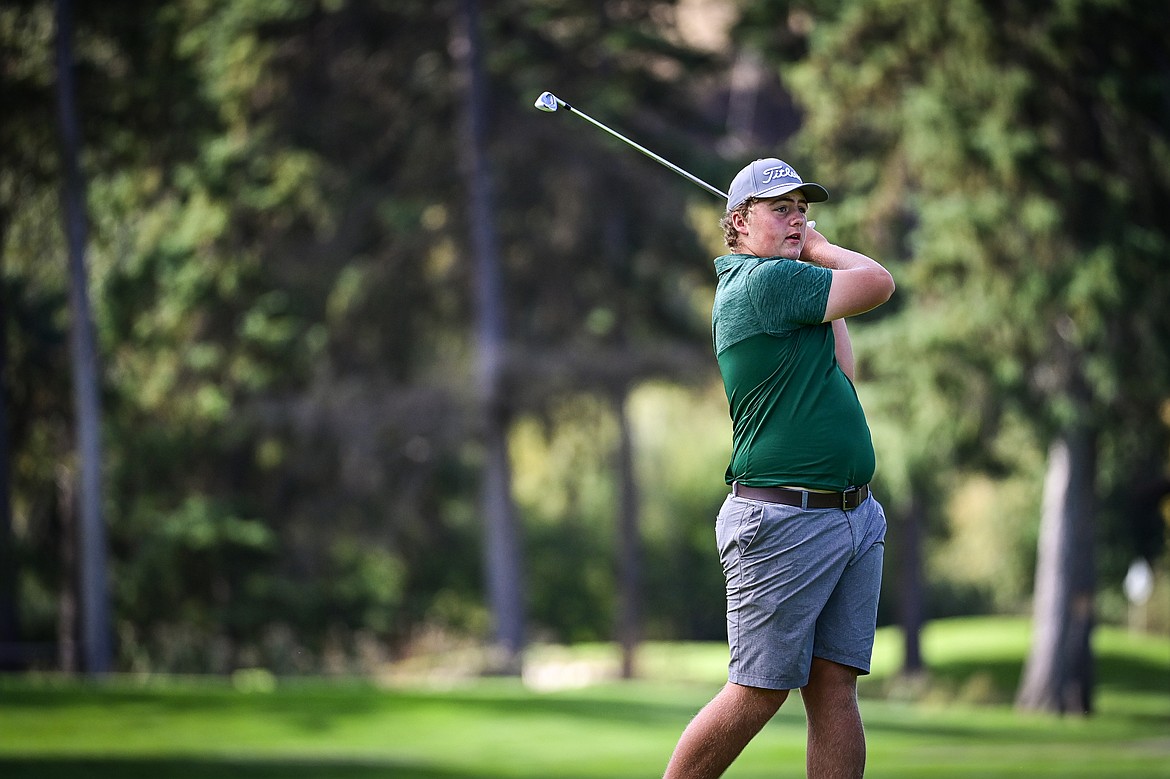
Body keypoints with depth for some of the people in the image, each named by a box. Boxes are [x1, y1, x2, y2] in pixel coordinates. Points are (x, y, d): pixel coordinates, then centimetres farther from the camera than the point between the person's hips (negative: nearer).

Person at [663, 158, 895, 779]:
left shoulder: (757, 281, 16)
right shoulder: (764, 281, -12)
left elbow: (839, 372, 13)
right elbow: (878, 283, -10)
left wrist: (813, 257, 13)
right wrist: (817, 251, 8)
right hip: (785, 521, -9)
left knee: (834, 686, 2)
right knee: (759, 691, -4)